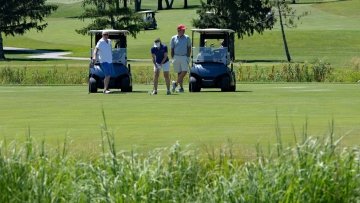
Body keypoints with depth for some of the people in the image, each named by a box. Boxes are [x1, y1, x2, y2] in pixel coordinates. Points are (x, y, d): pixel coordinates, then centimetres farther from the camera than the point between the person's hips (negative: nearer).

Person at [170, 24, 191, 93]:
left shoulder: (187, 38, 5)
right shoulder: (173, 38, 6)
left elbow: (189, 48, 8)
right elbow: (172, 49, 9)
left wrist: (188, 57, -3)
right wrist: (173, 58, 2)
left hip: (184, 57, 0)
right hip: (176, 57, 0)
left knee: (184, 71, -14)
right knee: (179, 73, 2)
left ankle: (176, 83, 1)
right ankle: (181, 87, 6)